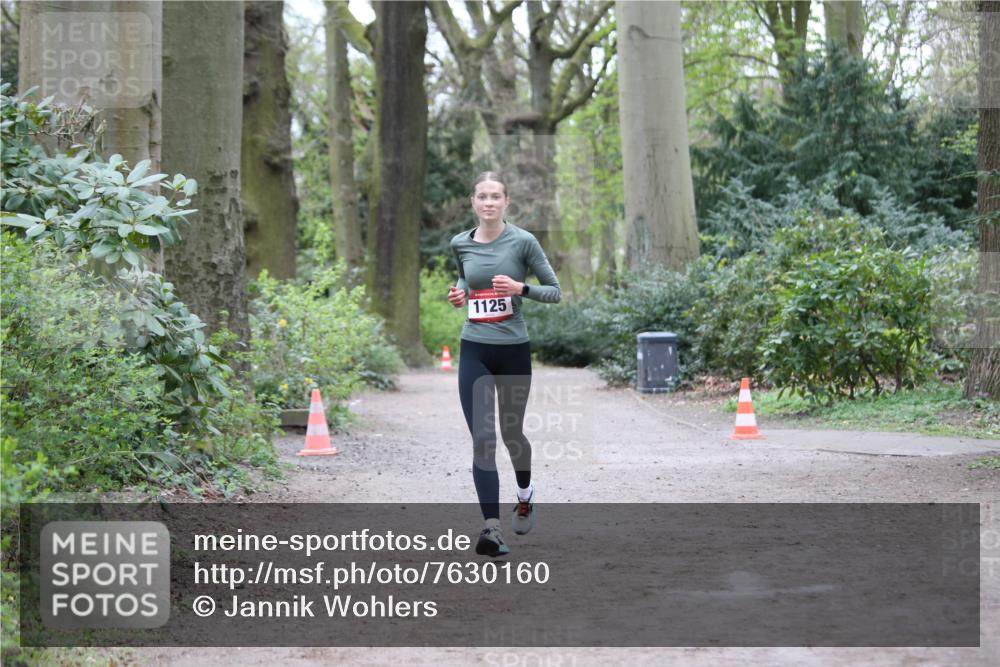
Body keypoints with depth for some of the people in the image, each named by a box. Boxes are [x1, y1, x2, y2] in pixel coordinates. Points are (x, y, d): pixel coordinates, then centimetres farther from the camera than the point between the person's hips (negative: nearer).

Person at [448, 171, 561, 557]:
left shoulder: (523, 242, -7)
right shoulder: (460, 244, 4)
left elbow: (555, 291, -2)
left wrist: (521, 288, -19)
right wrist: (459, 295, 3)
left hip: (514, 351, -2)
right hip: (474, 351, 2)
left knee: (511, 432, 15)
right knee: (482, 439, -10)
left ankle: (525, 493, 46)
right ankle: (492, 528, -14)